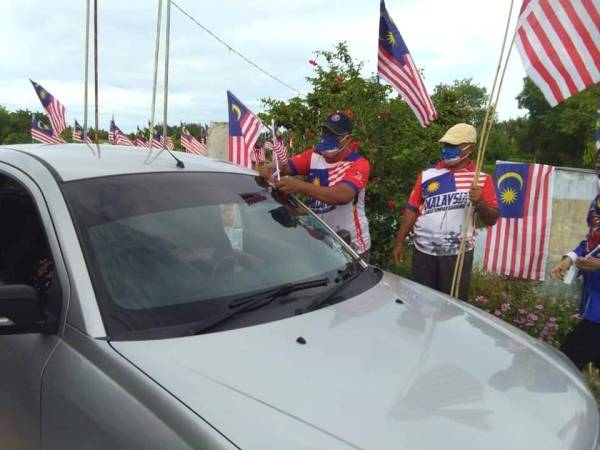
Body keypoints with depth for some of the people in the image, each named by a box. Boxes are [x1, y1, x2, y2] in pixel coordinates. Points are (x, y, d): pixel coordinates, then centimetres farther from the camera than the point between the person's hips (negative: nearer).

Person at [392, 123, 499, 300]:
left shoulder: (481, 179, 0)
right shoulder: (427, 175, 5)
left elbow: (492, 219, -2)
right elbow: (412, 209, 7)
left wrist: (480, 202, -22)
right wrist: (399, 242, 3)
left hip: (458, 254, -1)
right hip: (423, 251, 2)